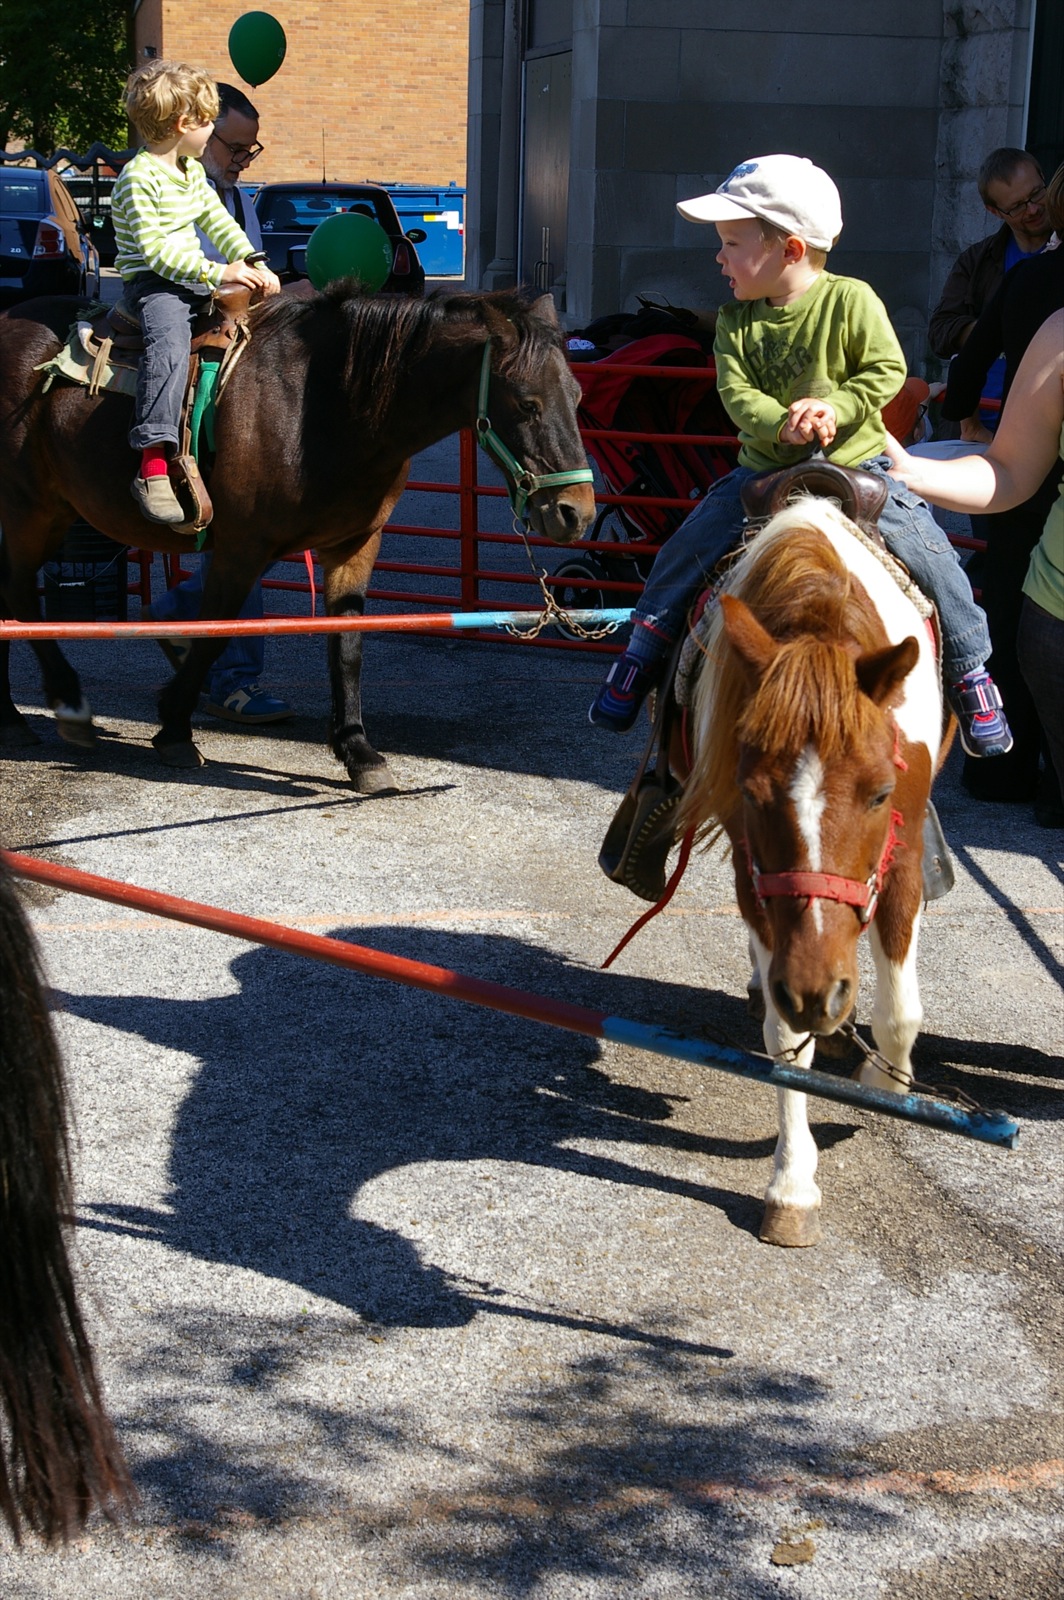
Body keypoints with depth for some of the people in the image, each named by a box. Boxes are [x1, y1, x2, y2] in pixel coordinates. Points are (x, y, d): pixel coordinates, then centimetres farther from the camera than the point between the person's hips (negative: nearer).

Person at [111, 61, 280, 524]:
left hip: (194, 279, 10)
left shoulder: (192, 172, 14)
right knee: (169, 341, -34)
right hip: (151, 283, -9)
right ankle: (153, 467, -46)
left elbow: (218, 222, 16)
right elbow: (154, 248, -21)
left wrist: (253, 263, -1)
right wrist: (217, 273, -24)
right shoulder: (140, 177, -16)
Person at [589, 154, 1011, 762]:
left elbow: (887, 370, -12)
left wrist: (832, 407, -26)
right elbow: (736, 393, -9)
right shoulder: (736, 321, -2)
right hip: (767, 470, 3)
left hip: (856, 466, -3)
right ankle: (643, 655, 11)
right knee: (685, 550, -7)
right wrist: (781, 424, -28)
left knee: (931, 556, -13)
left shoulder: (851, 301, -12)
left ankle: (969, 671, 5)